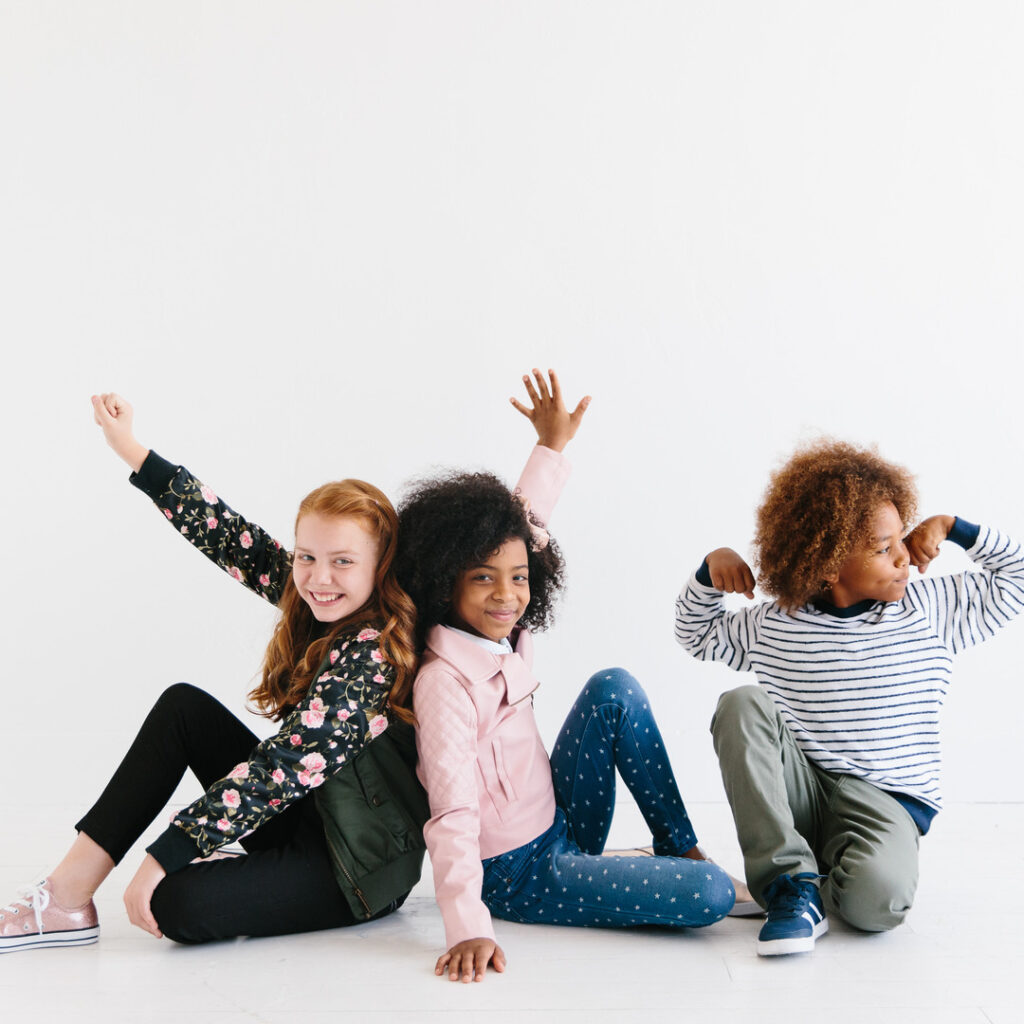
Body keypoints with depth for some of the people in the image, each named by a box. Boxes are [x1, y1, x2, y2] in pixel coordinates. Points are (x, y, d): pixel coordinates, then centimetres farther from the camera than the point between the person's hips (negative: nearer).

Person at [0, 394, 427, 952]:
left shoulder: (373, 653, -24)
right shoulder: (324, 610, -1)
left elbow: (285, 764, -29)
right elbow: (233, 539, 2)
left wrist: (163, 856, -28)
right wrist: (131, 449, 3)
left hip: (361, 866, -9)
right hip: (301, 819, 9)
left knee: (177, 903, -30)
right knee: (182, 706, -2)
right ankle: (67, 894, -2)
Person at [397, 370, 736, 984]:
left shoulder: (504, 635, 0)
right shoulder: (446, 682, -25)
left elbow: (516, 526, 15)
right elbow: (453, 813, -31)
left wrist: (553, 446, 19)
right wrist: (469, 930, -38)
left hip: (561, 827, 9)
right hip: (517, 875, -9)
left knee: (614, 687, 2)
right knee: (709, 896, -23)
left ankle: (680, 848, 8)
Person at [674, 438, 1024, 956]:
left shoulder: (931, 609, 0)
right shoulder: (775, 624, 1)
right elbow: (696, 632, 16)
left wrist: (950, 526, -4)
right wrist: (711, 572, -3)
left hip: (887, 801, -2)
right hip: (797, 793, 2)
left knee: (876, 899, -36)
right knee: (740, 706, -26)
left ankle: (830, 881, 3)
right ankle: (793, 883, -25)